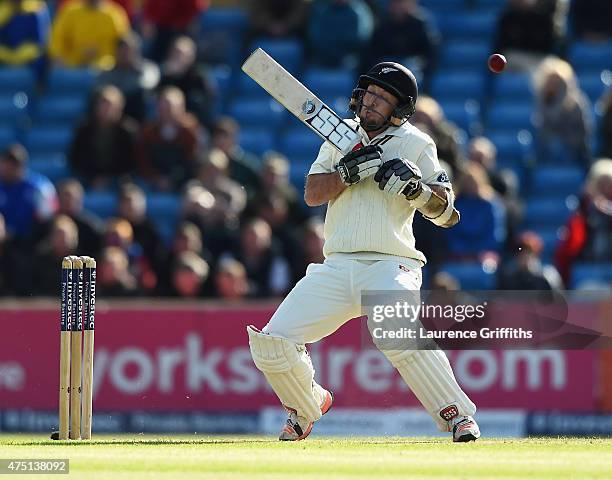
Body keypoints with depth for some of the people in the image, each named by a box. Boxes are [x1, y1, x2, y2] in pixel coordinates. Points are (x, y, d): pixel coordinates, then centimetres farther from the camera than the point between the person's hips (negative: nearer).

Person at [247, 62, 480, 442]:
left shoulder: (416, 144, 5)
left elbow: (445, 208, -2)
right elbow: (313, 193, 5)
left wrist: (416, 189, -21)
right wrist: (350, 172, -11)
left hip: (390, 265, -4)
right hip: (336, 267, 4)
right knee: (271, 343, -6)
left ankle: (457, 414, -22)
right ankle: (307, 407, 22)